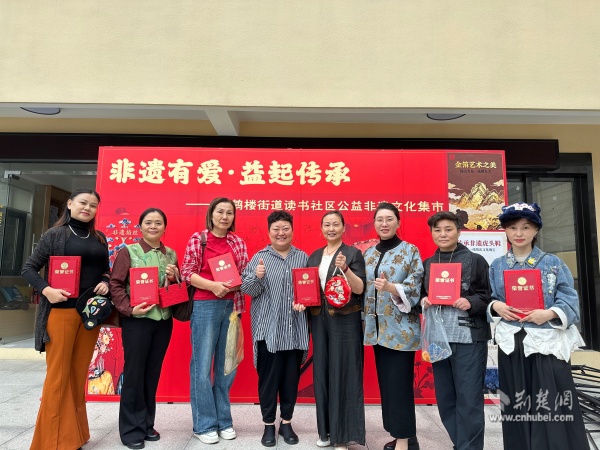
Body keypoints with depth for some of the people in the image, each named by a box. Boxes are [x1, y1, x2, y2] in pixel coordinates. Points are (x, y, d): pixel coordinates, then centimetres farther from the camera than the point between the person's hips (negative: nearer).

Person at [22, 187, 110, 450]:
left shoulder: (99, 239, 12)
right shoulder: (55, 234, 0)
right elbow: (29, 269, -1)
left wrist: (105, 283, -2)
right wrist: (46, 290, -16)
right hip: (62, 310, -4)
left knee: (79, 375, 11)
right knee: (58, 375, 0)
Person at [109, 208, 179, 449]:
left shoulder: (171, 254, 9)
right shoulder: (128, 252, -2)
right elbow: (115, 285, -6)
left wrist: (175, 278, -7)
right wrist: (129, 309, -17)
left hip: (164, 320, 4)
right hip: (137, 320, -3)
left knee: (153, 372, 12)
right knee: (134, 372, 4)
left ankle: (147, 424, 27)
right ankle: (132, 429, 18)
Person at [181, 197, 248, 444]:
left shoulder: (238, 242, 9)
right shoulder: (198, 238, -1)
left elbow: (244, 274, 10)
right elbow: (187, 272, -4)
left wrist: (235, 284, -11)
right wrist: (213, 286, -16)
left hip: (231, 306, 4)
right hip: (205, 306, -4)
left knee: (227, 364, 11)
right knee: (203, 365, 3)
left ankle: (223, 420, 26)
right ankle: (204, 424, 17)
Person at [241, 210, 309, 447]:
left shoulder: (303, 257, 6)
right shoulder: (260, 257, 0)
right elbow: (247, 290, -5)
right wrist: (256, 276, -24)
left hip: (295, 330, 2)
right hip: (268, 329, -2)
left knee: (291, 377, 12)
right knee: (268, 377, 6)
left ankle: (286, 422, 29)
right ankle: (269, 424, 23)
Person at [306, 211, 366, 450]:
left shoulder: (353, 253, -3)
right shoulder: (314, 256, 12)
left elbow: (359, 289, -11)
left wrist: (345, 268, -26)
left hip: (345, 321, -5)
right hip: (319, 320, 5)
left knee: (343, 373, 0)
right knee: (322, 372, 9)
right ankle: (326, 430, 23)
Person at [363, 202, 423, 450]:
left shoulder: (410, 251, -5)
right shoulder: (369, 253, 11)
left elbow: (415, 287, -13)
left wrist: (390, 287, -29)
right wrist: (364, 320, 7)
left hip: (401, 328, -5)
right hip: (377, 327, 6)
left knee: (400, 382, -2)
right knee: (385, 381, 11)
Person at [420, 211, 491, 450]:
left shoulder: (475, 260, 0)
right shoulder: (427, 264, 11)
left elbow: (490, 296, 0)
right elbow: (419, 296, 15)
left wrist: (471, 302, -18)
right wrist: (423, 301, -6)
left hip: (469, 338, -4)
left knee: (469, 399, 1)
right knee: (445, 398, 11)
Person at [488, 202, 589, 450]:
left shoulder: (552, 263, 0)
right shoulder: (497, 266, 7)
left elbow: (570, 300, -4)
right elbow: (491, 300, 10)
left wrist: (549, 313, -20)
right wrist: (496, 306, -11)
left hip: (547, 343, -2)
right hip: (511, 343, 2)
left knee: (553, 408, -1)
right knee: (517, 407, 11)